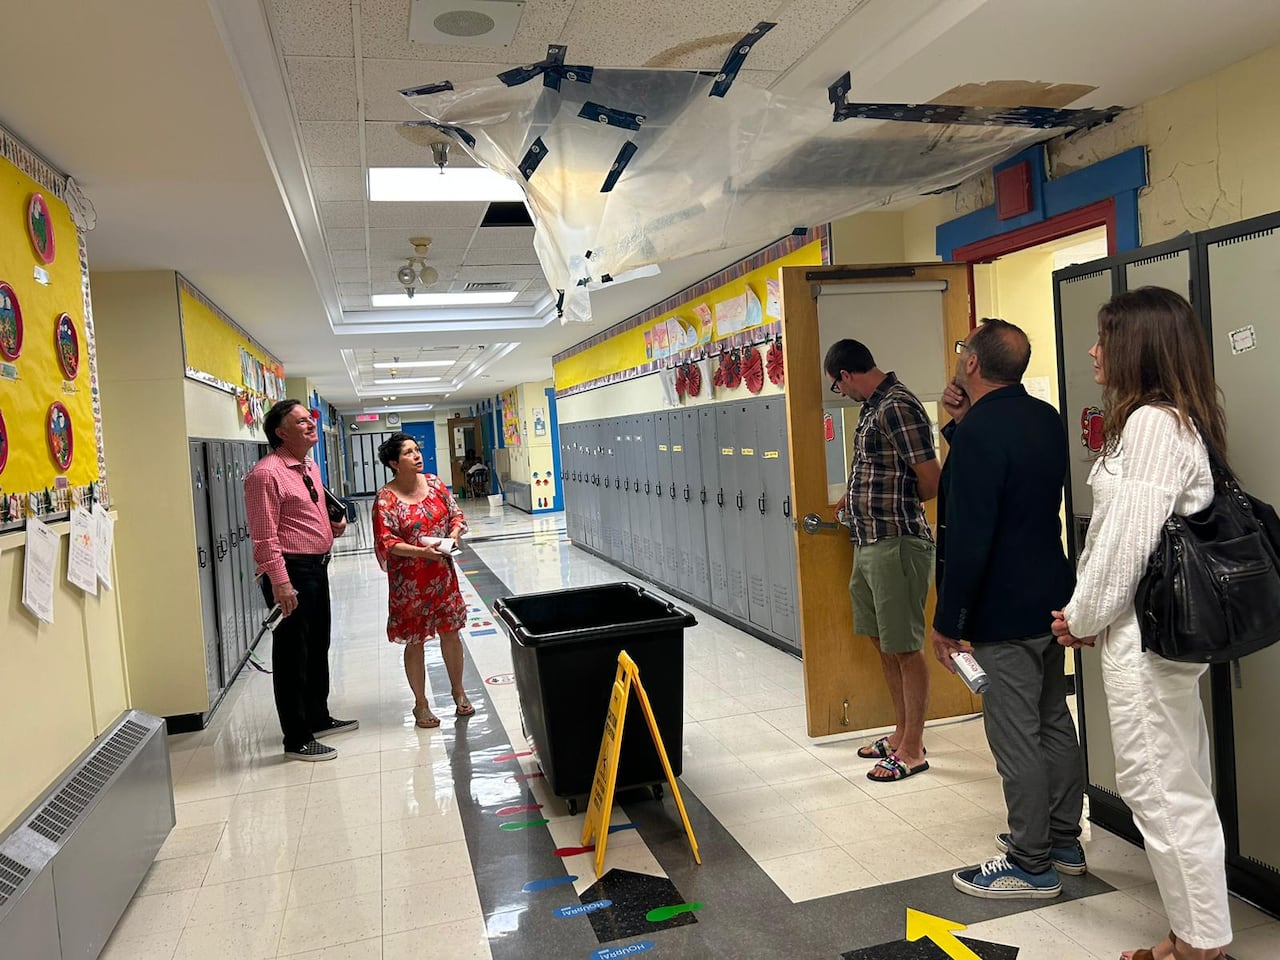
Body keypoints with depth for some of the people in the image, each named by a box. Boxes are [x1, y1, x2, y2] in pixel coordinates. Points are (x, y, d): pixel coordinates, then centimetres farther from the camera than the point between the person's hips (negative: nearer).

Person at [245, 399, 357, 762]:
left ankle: (319, 718, 37)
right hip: (291, 570, -10)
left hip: (317, 567, 10)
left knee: (318, 647, 20)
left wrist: (333, 525, 6)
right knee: (293, 654, 0)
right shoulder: (266, 473, -16)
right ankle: (297, 740, 11)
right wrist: (280, 583, -24)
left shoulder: (310, 467, 13)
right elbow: (264, 536, -20)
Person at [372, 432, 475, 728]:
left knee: (451, 633, 13)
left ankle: (458, 692, 31)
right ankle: (421, 703, 23)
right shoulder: (386, 499, -13)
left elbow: (456, 514, 9)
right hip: (409, 581, -4)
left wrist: (453, 534, -11)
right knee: (415, 641, 7)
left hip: (443, 574, 4)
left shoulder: (434, 483, 1)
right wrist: (420, 551, -26)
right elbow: (386, 542, -16)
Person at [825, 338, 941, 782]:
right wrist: (857, 498, 22)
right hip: (869, 542, 10)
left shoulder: (898, 407, -17)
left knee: (905, 647, 2)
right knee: (883, 642, 18)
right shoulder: (875, 407, 12)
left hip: (897, 543, -10)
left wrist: (896, 509, -2)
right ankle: (902, 733, 32)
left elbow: (932, 482, -18)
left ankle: (912, 750, 15)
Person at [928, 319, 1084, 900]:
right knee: (1054, 721, 19)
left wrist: (947, 622, -16)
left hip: (1003, 614, -9)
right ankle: (1063, 841, 34)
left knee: (1016, 739, 2)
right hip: (1051, 598, 10)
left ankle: (1031, 866, 15)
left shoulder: (980, 432, -22)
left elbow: (968, 539, -24)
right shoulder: (1046, 419, 6)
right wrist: (960, 424, 5)